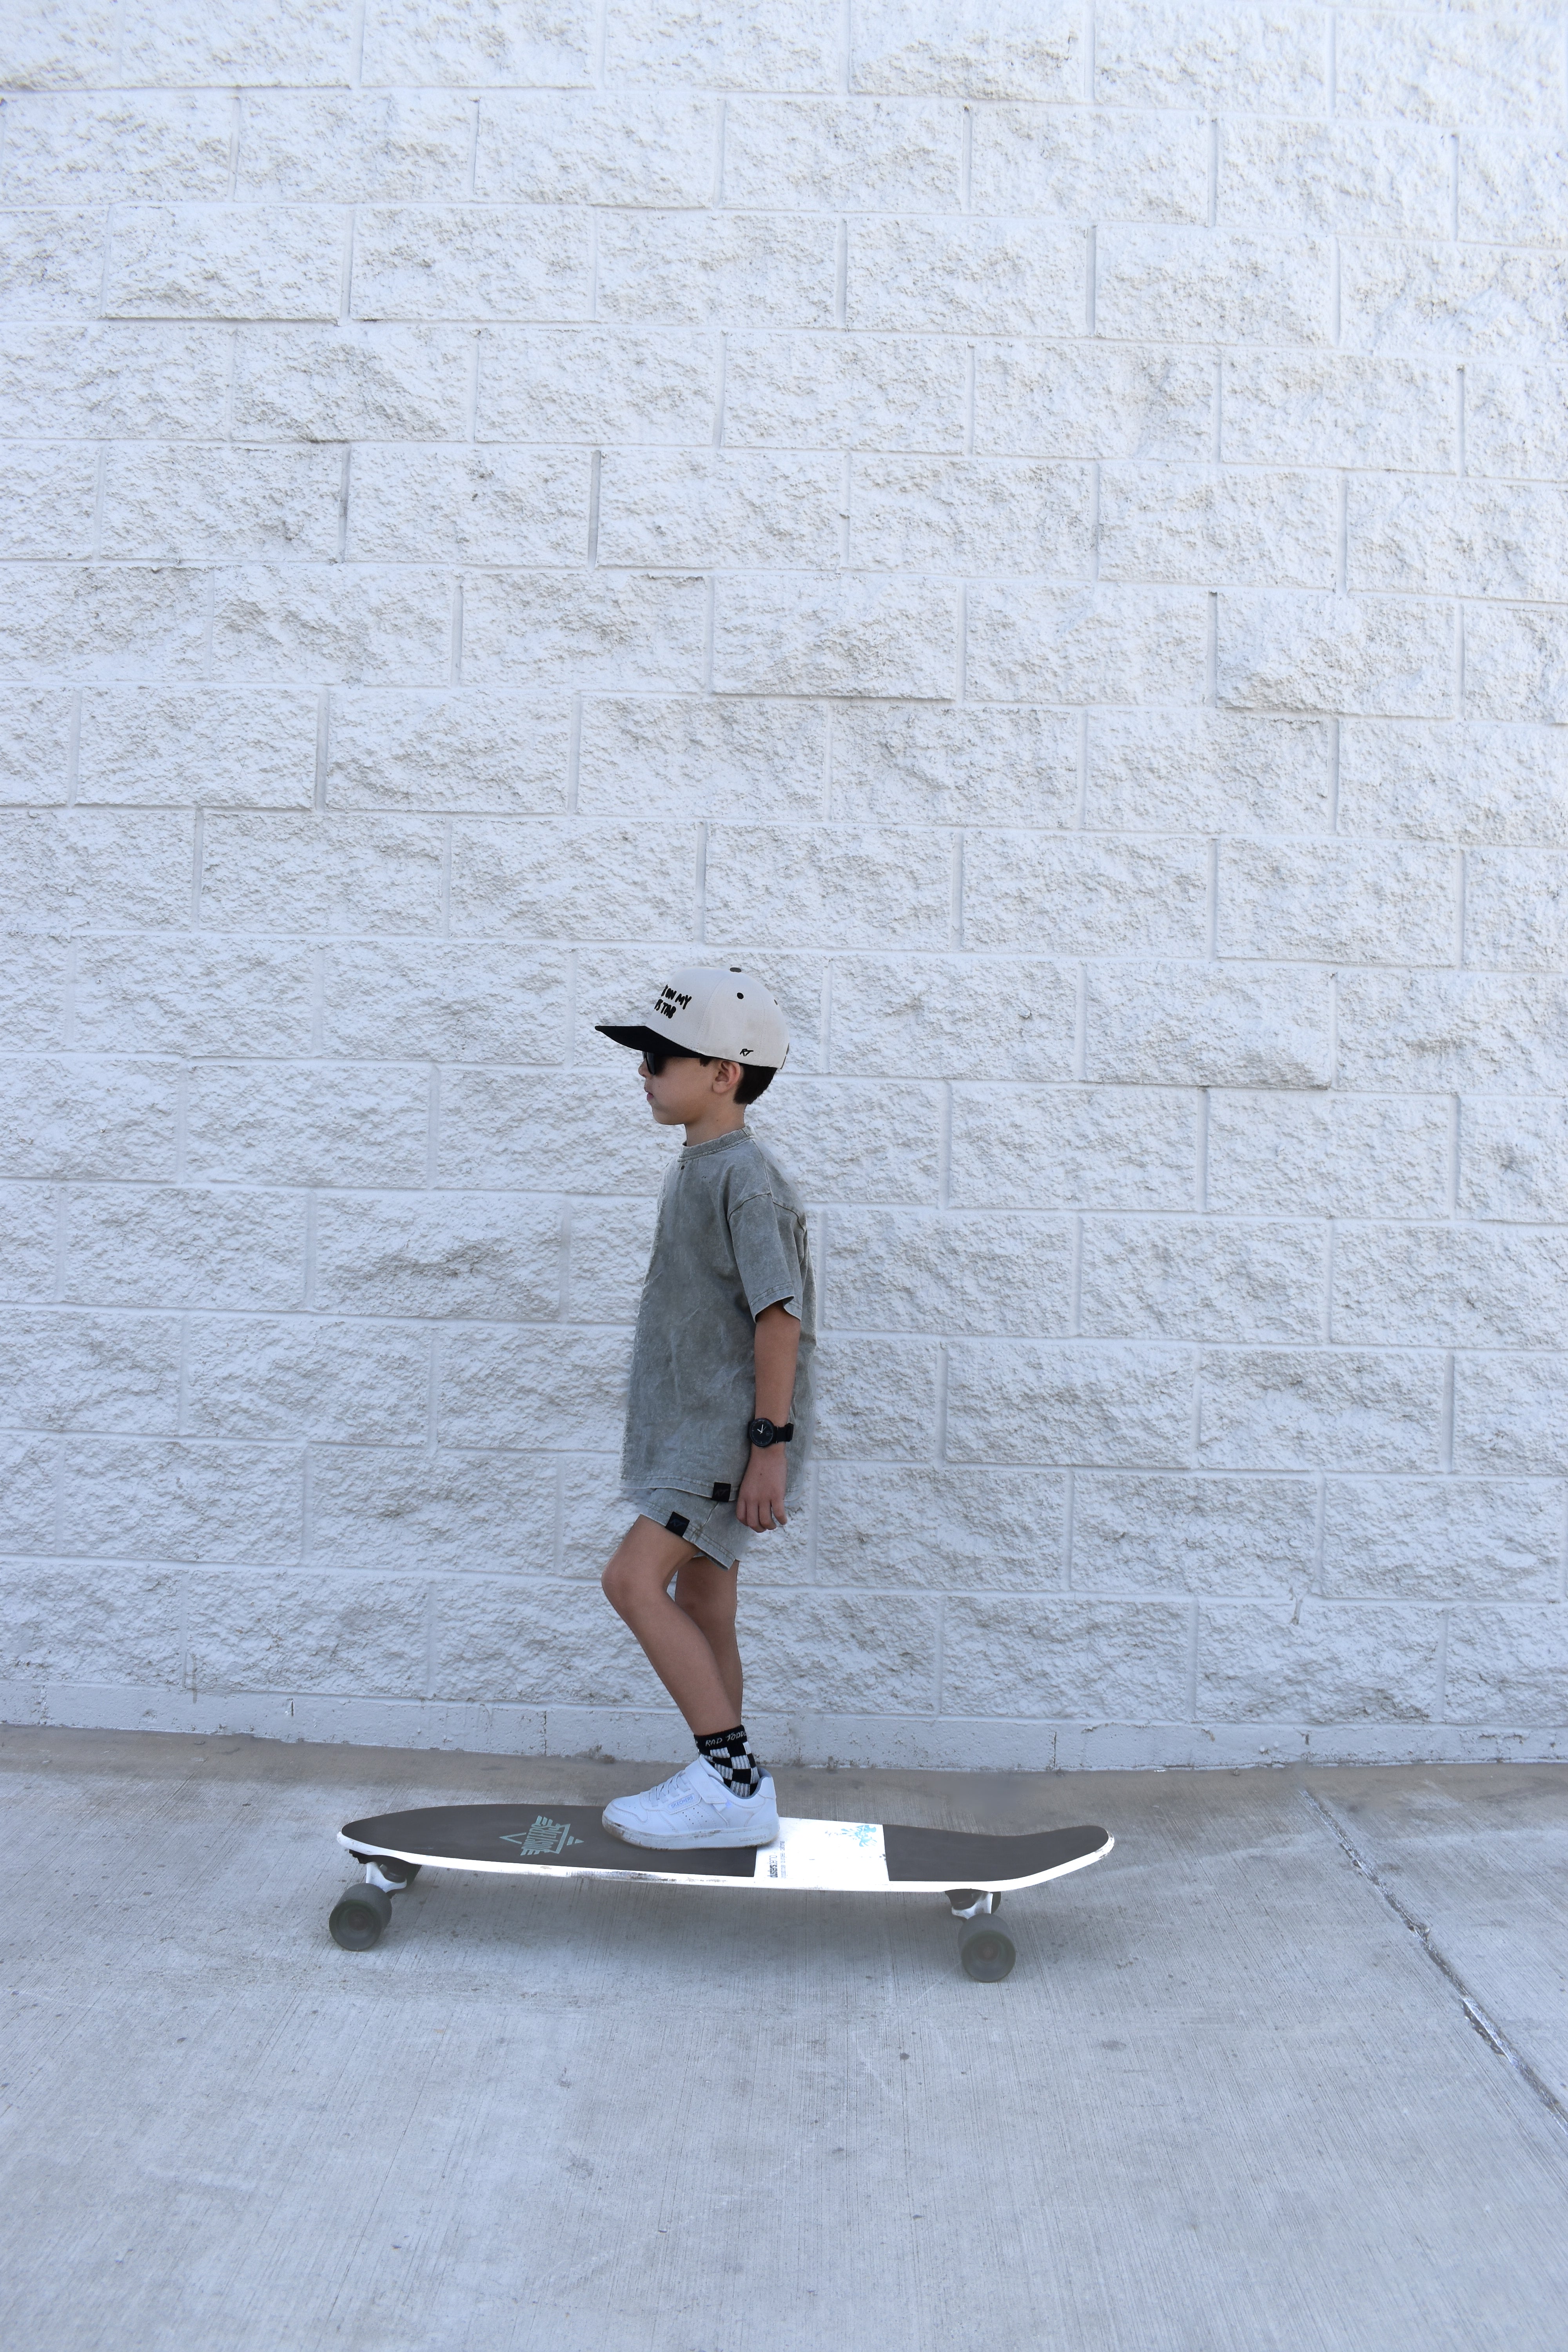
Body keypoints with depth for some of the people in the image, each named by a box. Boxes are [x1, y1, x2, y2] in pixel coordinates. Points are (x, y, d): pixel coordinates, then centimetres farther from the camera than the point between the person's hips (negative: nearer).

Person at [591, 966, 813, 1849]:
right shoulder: (697, 1170, 14)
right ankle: (727, 1793, 23)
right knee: (701, 1608, 12)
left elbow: (779, 1315, -21)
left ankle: (735, 1781, -8)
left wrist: (771, 1444, -22)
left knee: (634, 1578, -16)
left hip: (734, 1428, -10)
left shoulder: (745, 1177, -16)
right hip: (697, 1427, 10)